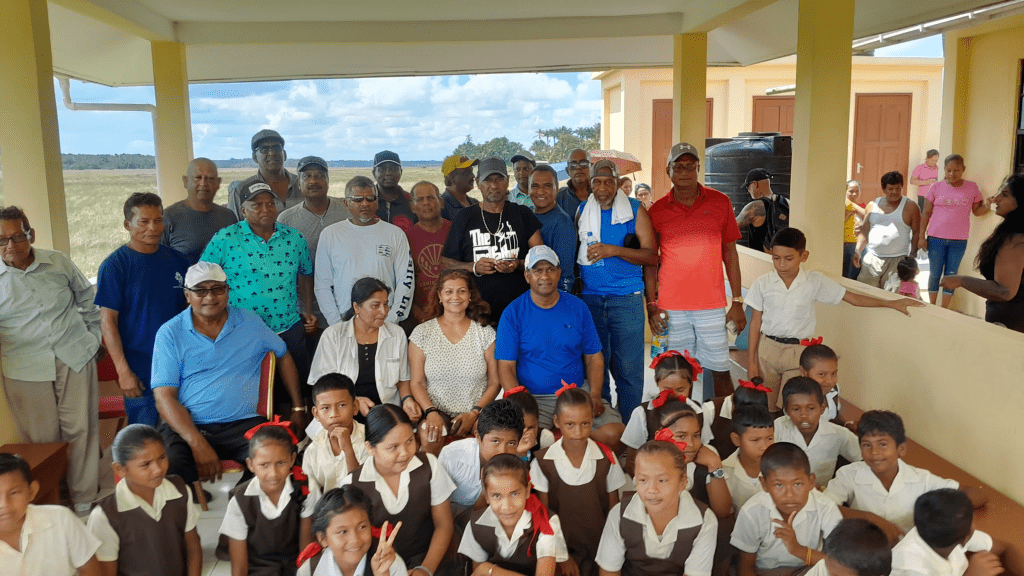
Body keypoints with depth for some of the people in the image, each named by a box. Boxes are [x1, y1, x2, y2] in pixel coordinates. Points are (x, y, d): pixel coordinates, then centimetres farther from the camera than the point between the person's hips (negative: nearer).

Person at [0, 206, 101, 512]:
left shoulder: (58, 262, 4)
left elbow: (87, 297, 17)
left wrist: (94, 336, 15)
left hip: (75, 358, 1)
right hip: (25, 370, -1)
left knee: (80, 428, 3)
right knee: (42, 438, 3)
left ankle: (84, 498, 16)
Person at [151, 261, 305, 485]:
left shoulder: (251, 323, 11)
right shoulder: (169, 333, 3)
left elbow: (284, 356, 25)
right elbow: (164, 397, -4)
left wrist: (298, 408, 19)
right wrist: (198, 444, -17)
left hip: (242, 424, 2)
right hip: (185, 426, -1)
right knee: (168, 470, -33)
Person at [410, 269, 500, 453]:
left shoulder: (485, 333, 7)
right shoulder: (422, 333, 7)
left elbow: (495, 382, 6)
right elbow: (417, 383, 5)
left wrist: (474, 413, -8)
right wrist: (431, 412, -12)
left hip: (476, 414, 0)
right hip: (438, 412, 0)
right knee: (430, 436, -33)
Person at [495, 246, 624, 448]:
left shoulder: (577, 307, 9)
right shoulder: (513, 313, 1)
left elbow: (593, 356, 11)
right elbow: (506, 366, -1)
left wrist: (595, 395, -6)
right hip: (533, 399, -3)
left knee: (614, 433, -22)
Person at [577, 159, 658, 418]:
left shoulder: (635, 210, 2)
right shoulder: (582, 211, 10)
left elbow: (652, 256, -5)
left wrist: (613, 250, -15)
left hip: (626, 299, -3)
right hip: (590, 298, 3)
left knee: (629, 369, -2)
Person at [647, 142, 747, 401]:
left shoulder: (720, 202, 5)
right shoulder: (657, 211, 4)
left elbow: (730, 252, 7)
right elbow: (650, 261, 7)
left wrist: (737, 302, 4)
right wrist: (651, 305, 0)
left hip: (712, 305, 0)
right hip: (671, 308, 0)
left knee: (721, 370, 4)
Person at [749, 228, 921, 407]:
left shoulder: (815, 281, -5)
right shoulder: (762, 283, -4)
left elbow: (852, 298, 1)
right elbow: (756, 321, 0)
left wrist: (891, 303, -3)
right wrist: (751, 361, 1)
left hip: (799, 352, -1)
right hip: (767, 348, 1)